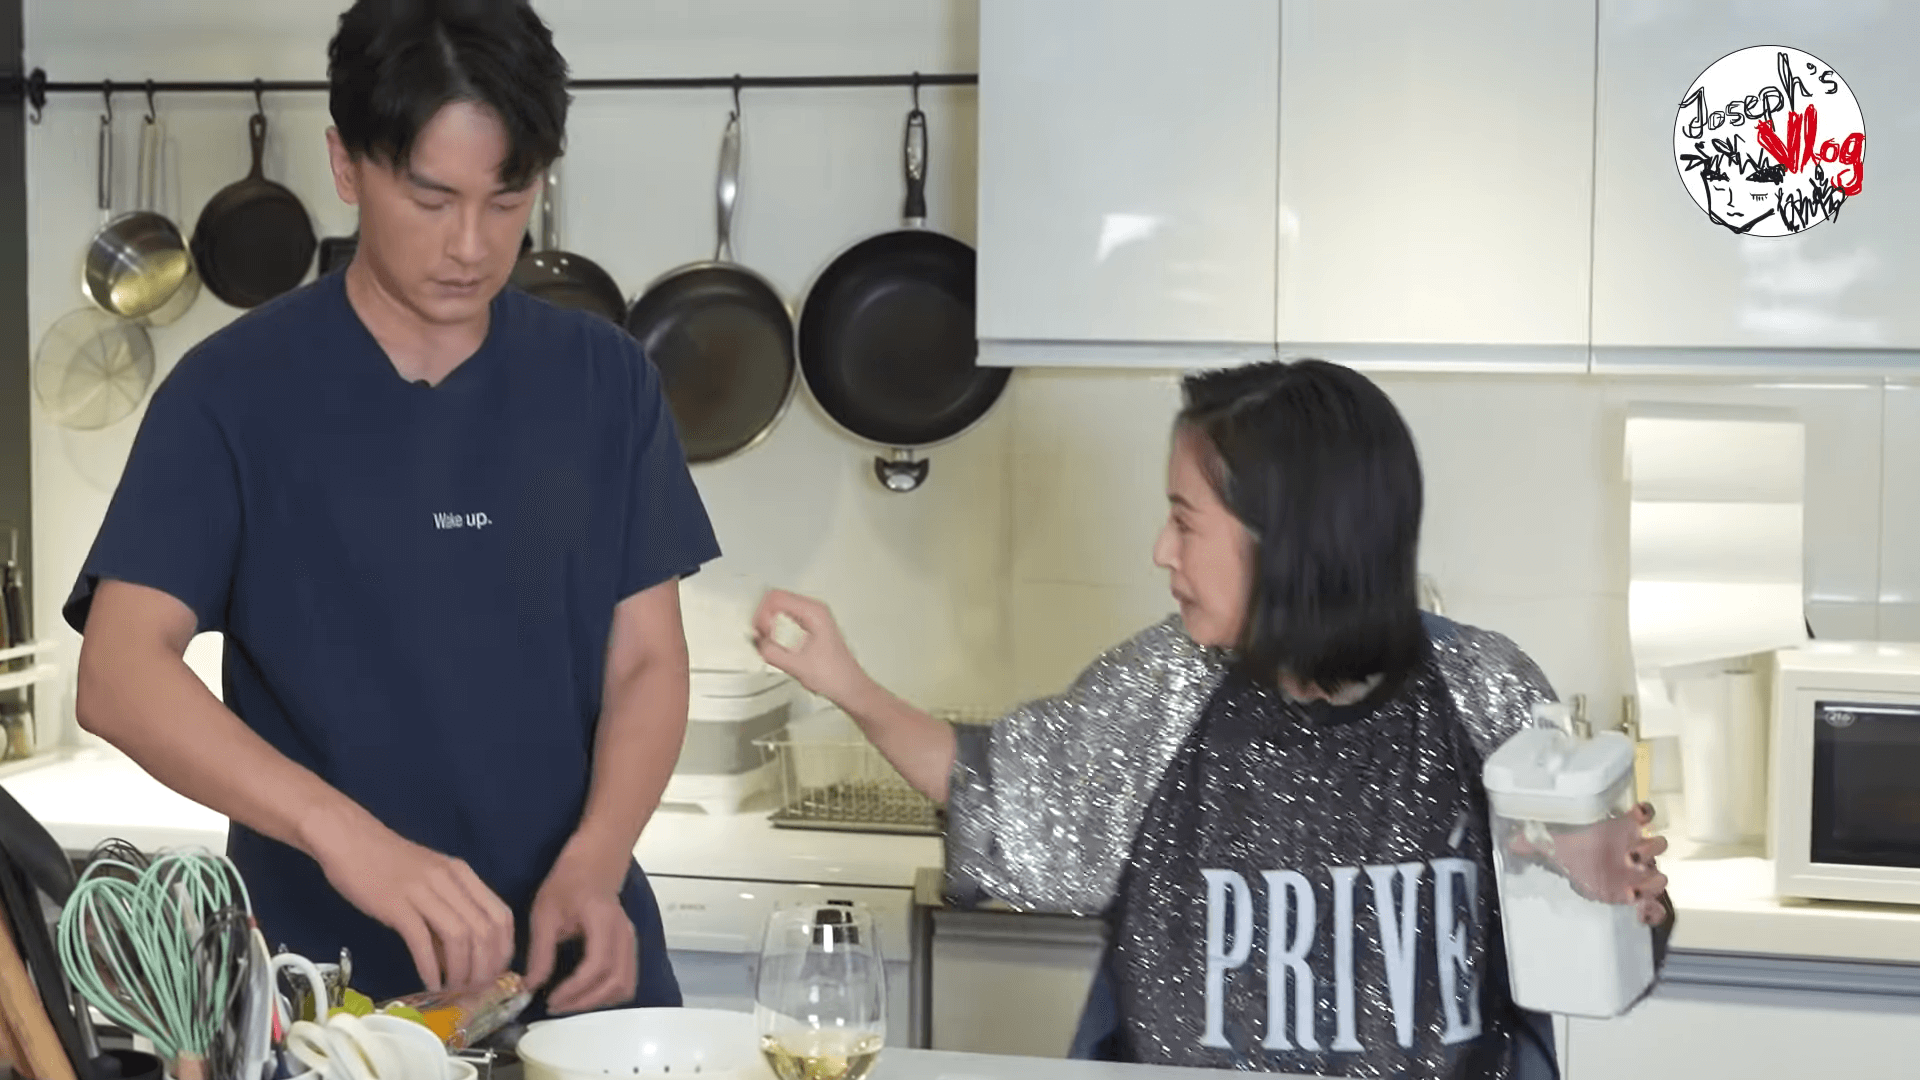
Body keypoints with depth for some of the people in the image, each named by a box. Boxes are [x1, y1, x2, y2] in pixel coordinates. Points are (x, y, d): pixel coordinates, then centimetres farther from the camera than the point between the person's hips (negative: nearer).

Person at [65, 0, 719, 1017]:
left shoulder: (602, 381, 1)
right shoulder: (234, 390, -8)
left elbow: (647, 663, 1)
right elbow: (120, 673, -16)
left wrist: (593, 865, -17)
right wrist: (344, 835, -31)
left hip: (579, 969, 3)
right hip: (329, 985, -2)